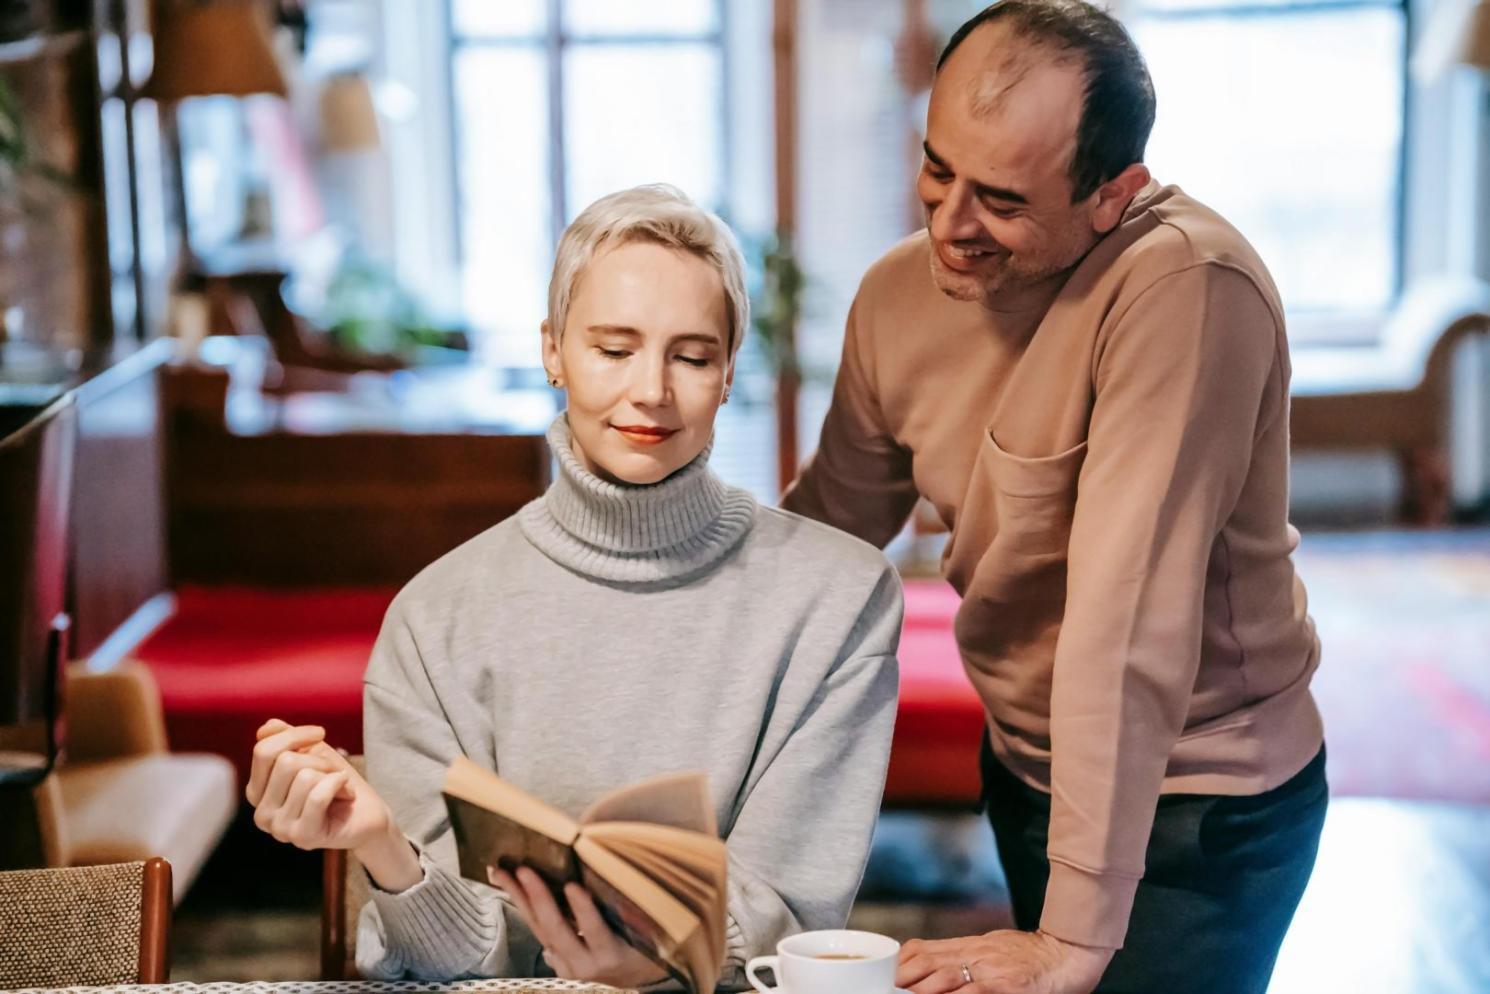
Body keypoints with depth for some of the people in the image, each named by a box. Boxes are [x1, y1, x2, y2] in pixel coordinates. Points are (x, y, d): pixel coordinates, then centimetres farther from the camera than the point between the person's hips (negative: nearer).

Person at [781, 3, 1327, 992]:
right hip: (1024, 768, 7)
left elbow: (1129, 622, -32)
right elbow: (826, 528, 7)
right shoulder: (899, 295, -7)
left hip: (1198, 804, -7)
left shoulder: (1188, 289, -29)